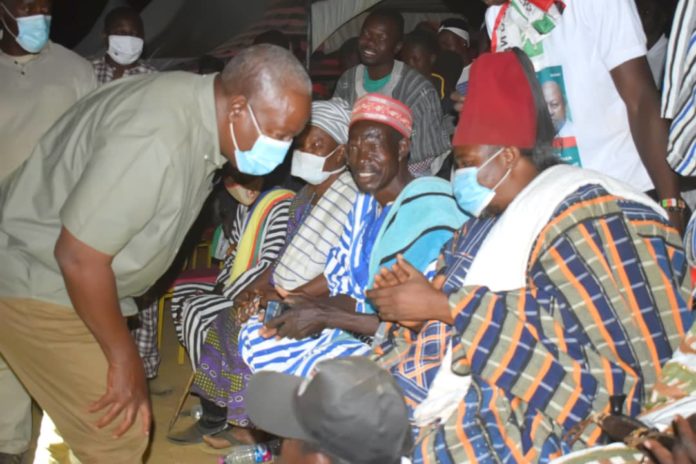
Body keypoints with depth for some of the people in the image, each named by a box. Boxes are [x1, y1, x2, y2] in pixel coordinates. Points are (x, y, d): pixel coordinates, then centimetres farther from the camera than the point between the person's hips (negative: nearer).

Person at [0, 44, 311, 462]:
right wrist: (125, 356, -18)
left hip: (85, 278, 9)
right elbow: (78, 256, -29)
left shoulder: (202, 108, -4)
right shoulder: (157, 139, -32)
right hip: (36, 282, -9)